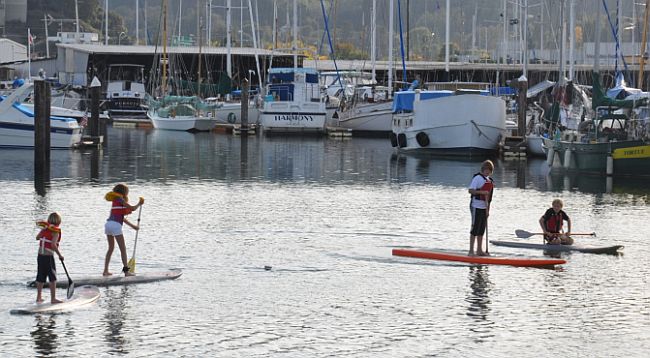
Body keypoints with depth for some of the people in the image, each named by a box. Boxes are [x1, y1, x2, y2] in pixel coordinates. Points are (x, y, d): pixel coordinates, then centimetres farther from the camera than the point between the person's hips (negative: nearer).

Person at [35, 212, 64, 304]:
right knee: (52, 278, 1)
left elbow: (37, 238, 22)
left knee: (41, 277, 16)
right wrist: (60, 255, -14)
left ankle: (39, 297, 23)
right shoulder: (55, 231, -14)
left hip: (40, 255, 7)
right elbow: (53, 245, -24)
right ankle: (53, 298, 1)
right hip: (48, 256, -7)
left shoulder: (44, 228, 5)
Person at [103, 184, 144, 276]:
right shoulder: (120, 200, -2)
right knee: (123, 249, -1)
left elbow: (121, 217, 26)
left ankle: (106, 270, 16)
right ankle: (126, 271, -3)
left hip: (108, 224, 8)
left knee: (111, 248, 18)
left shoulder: (115, 201, 23)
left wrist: (133, 226, 28)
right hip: (115, 225, -8)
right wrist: (139, 203, 16)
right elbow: (133, 208, -5)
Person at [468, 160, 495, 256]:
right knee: (475, 229, -6)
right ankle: (471, 251, -3)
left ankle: (479, 250, 16)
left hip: (484, 207, 8)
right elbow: (470, 190, -15)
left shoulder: (489, 180, 15)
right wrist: (482, 192, -25)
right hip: (476, 206, -8)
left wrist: (487, 210, 16)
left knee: (481, 230, 11)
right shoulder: (477, 178, -9)